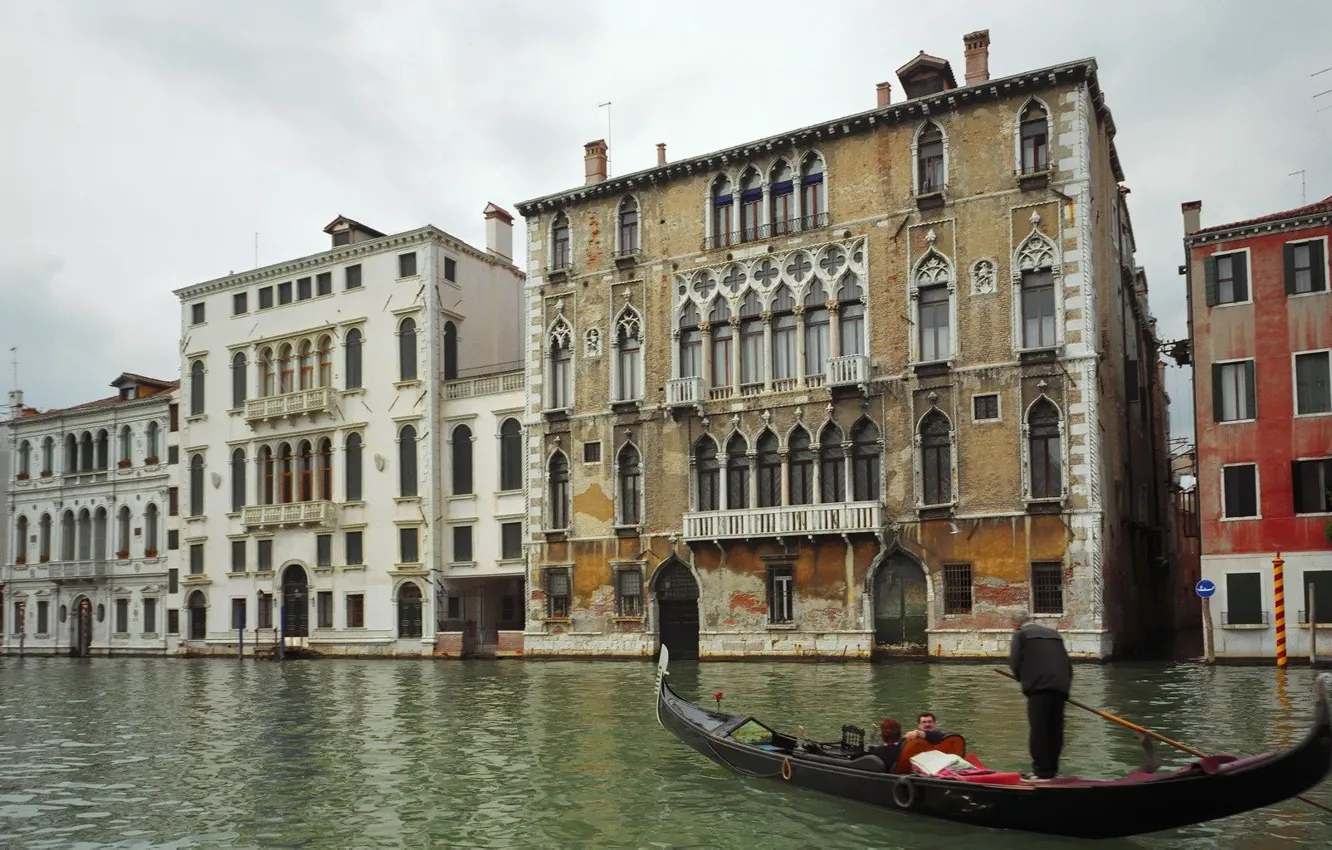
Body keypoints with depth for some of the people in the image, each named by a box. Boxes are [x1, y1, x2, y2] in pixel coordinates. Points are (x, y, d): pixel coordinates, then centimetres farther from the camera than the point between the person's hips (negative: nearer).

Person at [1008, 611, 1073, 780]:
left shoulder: (1020, 634, 7)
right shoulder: (1053, 633, 26)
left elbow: (1015, 662, -1)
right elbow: (1068, 664, 22)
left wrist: (1023, 680, 16)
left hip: (1039, 686, -6)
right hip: (1061, 687, 6)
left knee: (1038, 730, -3)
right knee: (1055, 730, 12)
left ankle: (1042, 771, -5)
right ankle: (1052, 770, 16)